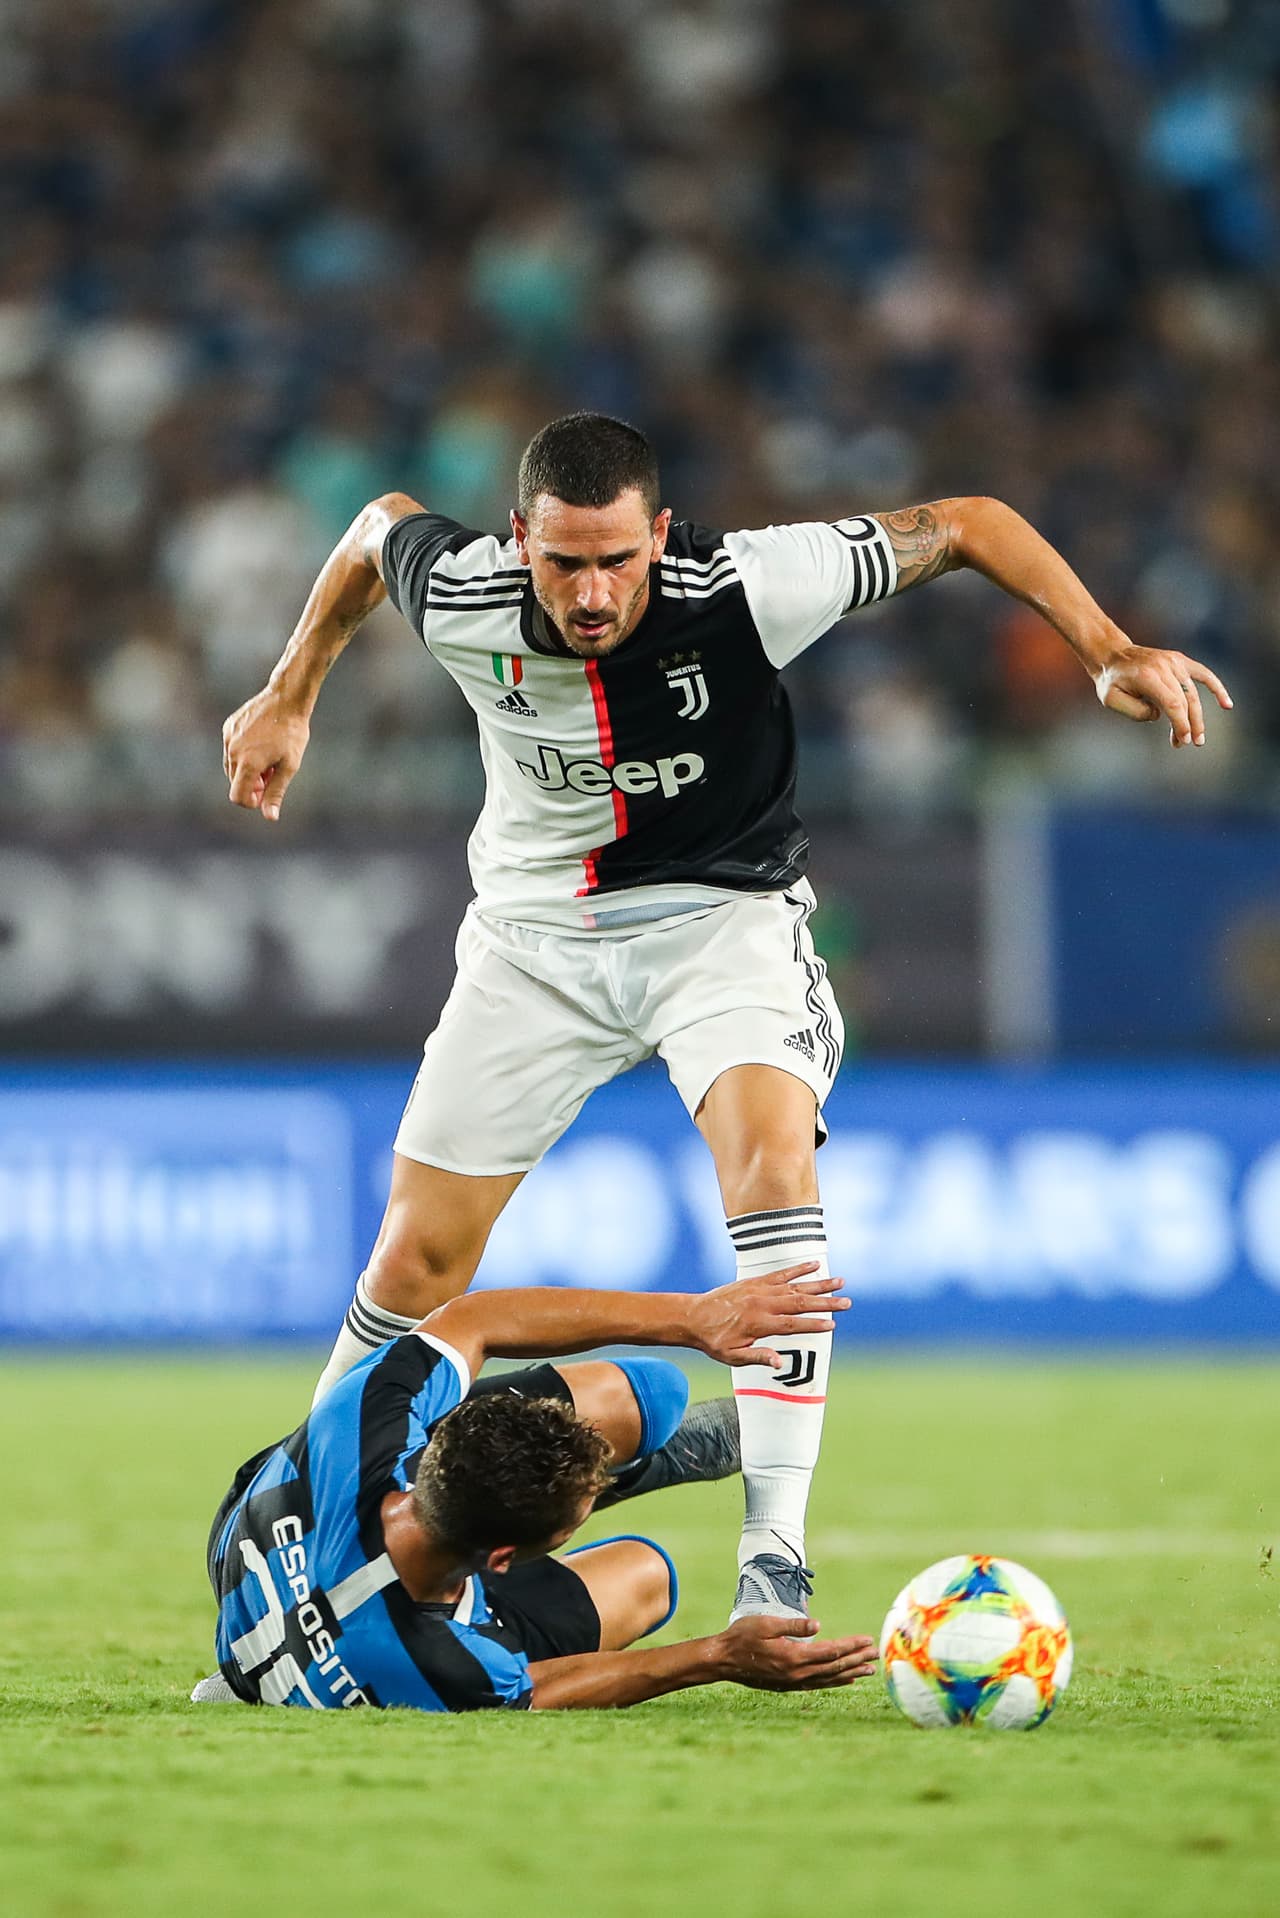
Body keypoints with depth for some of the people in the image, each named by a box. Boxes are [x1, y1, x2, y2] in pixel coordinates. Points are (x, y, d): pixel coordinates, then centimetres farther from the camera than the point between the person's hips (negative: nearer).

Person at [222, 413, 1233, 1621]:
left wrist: (1109, 652, -25)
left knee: (770, 1153, -30)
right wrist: (291, 695, 13)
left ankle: (775, 1558, -31)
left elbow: (964, 524, -17)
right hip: (536, 929, 2)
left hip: (721, 914, -2)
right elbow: (379, 525, 4)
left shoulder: (744, 591, -28)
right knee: (419, 1257, 1)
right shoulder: (459, 596, -22)